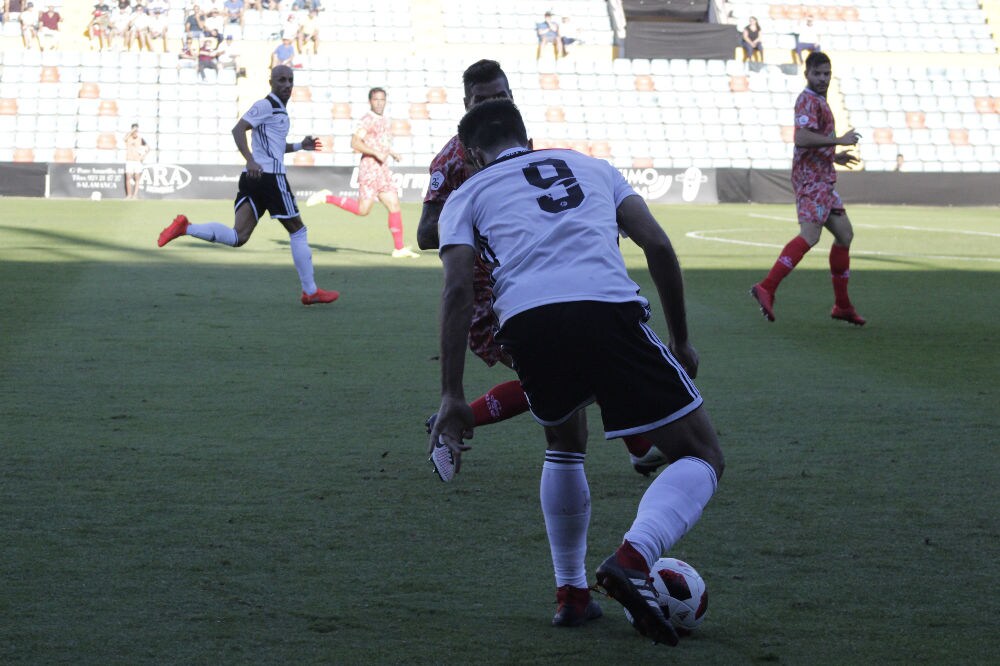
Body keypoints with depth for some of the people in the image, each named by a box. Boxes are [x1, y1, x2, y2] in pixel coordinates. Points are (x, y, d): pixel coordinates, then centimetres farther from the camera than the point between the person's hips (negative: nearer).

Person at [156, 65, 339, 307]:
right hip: (269, 177, -9)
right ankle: (310, 291, 11)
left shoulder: (279, 109, 23)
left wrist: (299, 146, 25)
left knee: (238, 237, -2)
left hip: (253, 178, 9)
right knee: (298, 232, 4)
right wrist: (251, 161, -29)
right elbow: (238, 130, -18)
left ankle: (185, 228, -14)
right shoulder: (266, 105, -7)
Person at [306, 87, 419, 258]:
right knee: (363, 209, -10)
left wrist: (392, 153, 16)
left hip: (383, 171, 8)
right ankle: (327, 198, 5)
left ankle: (399, 249, 5)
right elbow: (355, 143, -19)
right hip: (370, 169, -8)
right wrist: (377, 153, -23)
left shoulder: (384, 121, 17)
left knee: (394, 206, 3)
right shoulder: (368, 120, -10)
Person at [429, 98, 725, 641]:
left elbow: (457, 288, 9)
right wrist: (680, 340, 28)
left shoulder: (468, 195, 26)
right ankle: (633, 559, -17)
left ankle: (571, 593, 28)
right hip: (609, 308, -1)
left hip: (527, 322, 1)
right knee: (702, 458, 9)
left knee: (565, 442, 33)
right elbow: (657, 245, 19)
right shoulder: (590, 166, 32)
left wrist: (452, 397, 7)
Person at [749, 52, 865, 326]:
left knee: (844, 234, 13)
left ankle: (842, 306, 18)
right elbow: (802, 139, -27)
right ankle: (766, 288, -32)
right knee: (810, 234, -23)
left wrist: (834, 156, 28)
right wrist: (840, 141, -21)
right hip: (811, 179, -10)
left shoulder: (819, 101, 21)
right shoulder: (808, 100, -12)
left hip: (823, 179, 10)